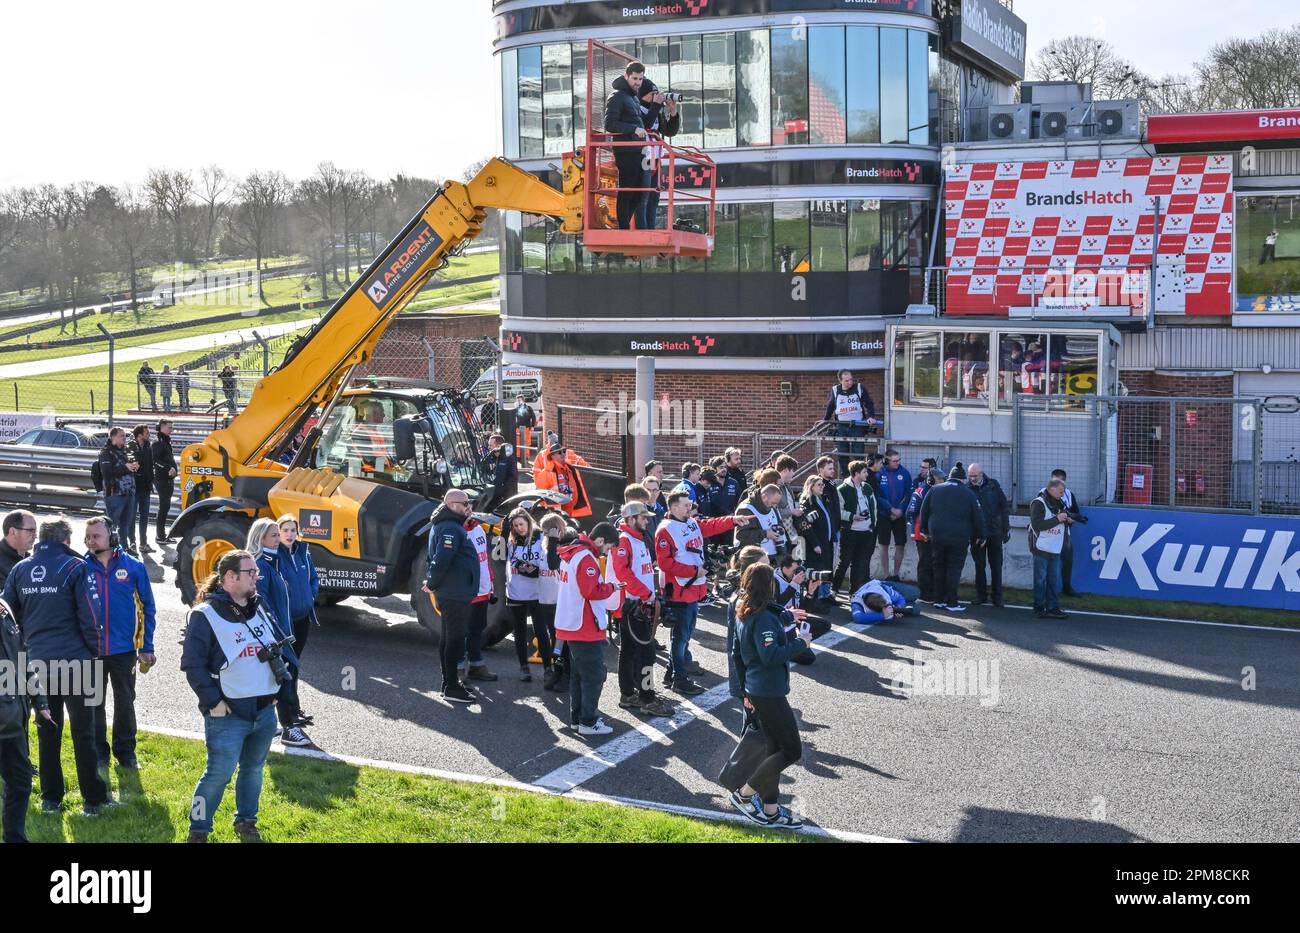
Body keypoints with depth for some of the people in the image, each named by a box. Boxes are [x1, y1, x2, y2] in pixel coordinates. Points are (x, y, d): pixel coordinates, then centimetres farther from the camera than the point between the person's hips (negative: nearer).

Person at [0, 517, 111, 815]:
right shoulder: (75, 567, -8)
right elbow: (88, 616, -11)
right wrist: (94, 652, 1)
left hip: (37, 660, 4)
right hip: (74, 660, -4)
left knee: (48, 731, 13)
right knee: (83, 732, 3)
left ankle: (50, 798, 18)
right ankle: (93, 798, 7)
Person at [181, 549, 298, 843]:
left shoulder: (259, 609, 10)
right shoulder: (205, 615, -11)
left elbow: (283, 645, 18)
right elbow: (192, 664, -13)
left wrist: (281, 686, 11)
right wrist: (213, 701, -15)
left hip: (265, 711, 6)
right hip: (228, 715, -6)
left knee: (253, 769, 17)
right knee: (219, 773, -6)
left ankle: (246, 821, 34)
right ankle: (198, 830, 10)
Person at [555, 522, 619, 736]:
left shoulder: (571, 554, 12)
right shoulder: (586, 558, -19)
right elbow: (591, 592, -25)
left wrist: (605, 587, 7)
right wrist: (611, 587, -8)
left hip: (571, 626, 10)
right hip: (586, 628, -10)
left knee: (578, 673, 17)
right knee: (594, 675, -2)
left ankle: (576, 717, 23)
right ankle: (588, 722, 1)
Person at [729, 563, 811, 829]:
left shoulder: (743, 614, 9)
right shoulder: (763, 617, -22)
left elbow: (737, 653, 17)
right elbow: (771, 655, -31)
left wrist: (746, 689, 24)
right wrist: (801, 642, -19)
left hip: (755, 691, 10)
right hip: (770, 694, -10)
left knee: (775, 747, 16)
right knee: (792, 749, -1)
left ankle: (770, 810, 21)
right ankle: (744, 794, 3)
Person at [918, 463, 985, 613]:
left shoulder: (935, 490, 5)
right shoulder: (968, 493, -2)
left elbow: (924, 511, 9)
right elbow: (977, 517, 1)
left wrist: (925, 530, 19)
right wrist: (980, 536, 12)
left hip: (937, 537, 3)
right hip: (959, 539, -3)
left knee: (939, 568, 12)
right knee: (954, 569, 1)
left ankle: (940, 600, 16)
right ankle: (952, 602, -1)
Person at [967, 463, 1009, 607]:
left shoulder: (993, 485, 0)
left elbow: (1004, 506, 5)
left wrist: (1006, 528, 3)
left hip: (995, 532, 1)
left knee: (996, 565, 6)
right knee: (979, 565, 7)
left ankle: (997, 595, 15)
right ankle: (981, 594, 18)